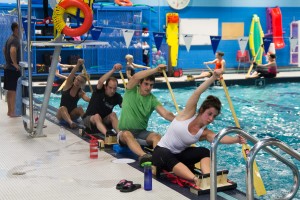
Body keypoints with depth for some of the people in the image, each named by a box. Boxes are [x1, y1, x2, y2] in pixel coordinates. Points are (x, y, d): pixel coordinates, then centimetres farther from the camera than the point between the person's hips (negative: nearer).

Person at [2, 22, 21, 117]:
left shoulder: (10, 38, 13)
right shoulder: (15, 39, -17)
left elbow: (4, 50, 28)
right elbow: (12, 51, -35)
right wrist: (15, 63, -26)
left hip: (8, 67, 9)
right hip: (13, 69, -9)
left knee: (9, 90, 14)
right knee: (13, 91, -5)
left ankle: (9, 110, 21)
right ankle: (12, 112, -1)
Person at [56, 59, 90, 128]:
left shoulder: (81, 92, -3)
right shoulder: (68, 85, -4)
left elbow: (87, 99, -25)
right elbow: (72, 74, -24)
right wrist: (78, 65, -41)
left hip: (72, 114, 2)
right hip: (61, 114, -2)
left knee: (79, 108, -25)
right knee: (63, 108, -32)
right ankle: (70, 122, -58)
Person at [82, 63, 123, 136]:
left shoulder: (117, 97, -7)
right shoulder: (100, 91, -15)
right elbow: (100, 82, -37)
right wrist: (113, 70, -48)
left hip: (104, 120, 3)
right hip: (89, 118, -3)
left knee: (113, 114, -25)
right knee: (97, 116, -35)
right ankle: (106, 133, -64)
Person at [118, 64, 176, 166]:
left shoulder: (152, 100, 2)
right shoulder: (131, 91, -1)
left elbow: (166, 113, -13)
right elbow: (135, 77, -22)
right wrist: (155, 70, -27)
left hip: (141, 132, 3)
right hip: (125, 131, -3)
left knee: (156, 136, -27)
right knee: (127, 134, -38)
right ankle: (143, 156, -62)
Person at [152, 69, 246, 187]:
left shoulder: (205, 133, -6)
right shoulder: (189, 114, -12)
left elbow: (219, 138, -28)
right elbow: (197, 93, -26)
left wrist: (236, 140, -48)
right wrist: (213, 78, -38)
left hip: (179, 155, 5)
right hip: (162, 152, -4)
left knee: (204, 152, -21)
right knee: (168, 157, -41)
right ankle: (195, 180, -60)